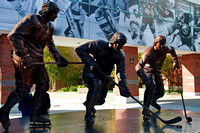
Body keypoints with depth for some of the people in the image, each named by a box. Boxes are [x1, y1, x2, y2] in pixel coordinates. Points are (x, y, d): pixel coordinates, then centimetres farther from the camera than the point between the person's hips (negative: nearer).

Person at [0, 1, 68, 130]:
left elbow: (50, 44, 25)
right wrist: (24, 56, -25)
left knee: (43, 85, 4)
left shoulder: (50, 27, 12)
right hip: (25, 61, -8)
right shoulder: (32, 20, -13)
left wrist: (59, 58, 14)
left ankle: (35, 115, 15)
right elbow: (13, 35, -20)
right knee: (23, 89, -9)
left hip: (38, 60, 9)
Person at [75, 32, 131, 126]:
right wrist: (90, 61, -33)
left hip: (103, 76, 5)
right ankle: (88, 114, -25)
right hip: (89, 72, -5)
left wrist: (123, 86, -29)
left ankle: (88, 103, 38)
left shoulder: (120, 55, -6)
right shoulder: (99, 44, -20)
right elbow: (79, 48, -21)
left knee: (100, 100, -1)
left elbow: (121, 71, -12)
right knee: (96, 83, -38)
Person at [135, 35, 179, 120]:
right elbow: (138, 66, -42)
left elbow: (172, 50, 18)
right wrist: (143, 77, -59)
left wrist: (175, 61, 13)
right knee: (151, 85, -37)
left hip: (157, 73, 7)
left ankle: (152, 100, 48)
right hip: (147, 71, -7)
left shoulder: (165, 49, -10)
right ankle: (145, 109, -34)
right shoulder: (149, 52, -30)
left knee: (160, 93, 13)